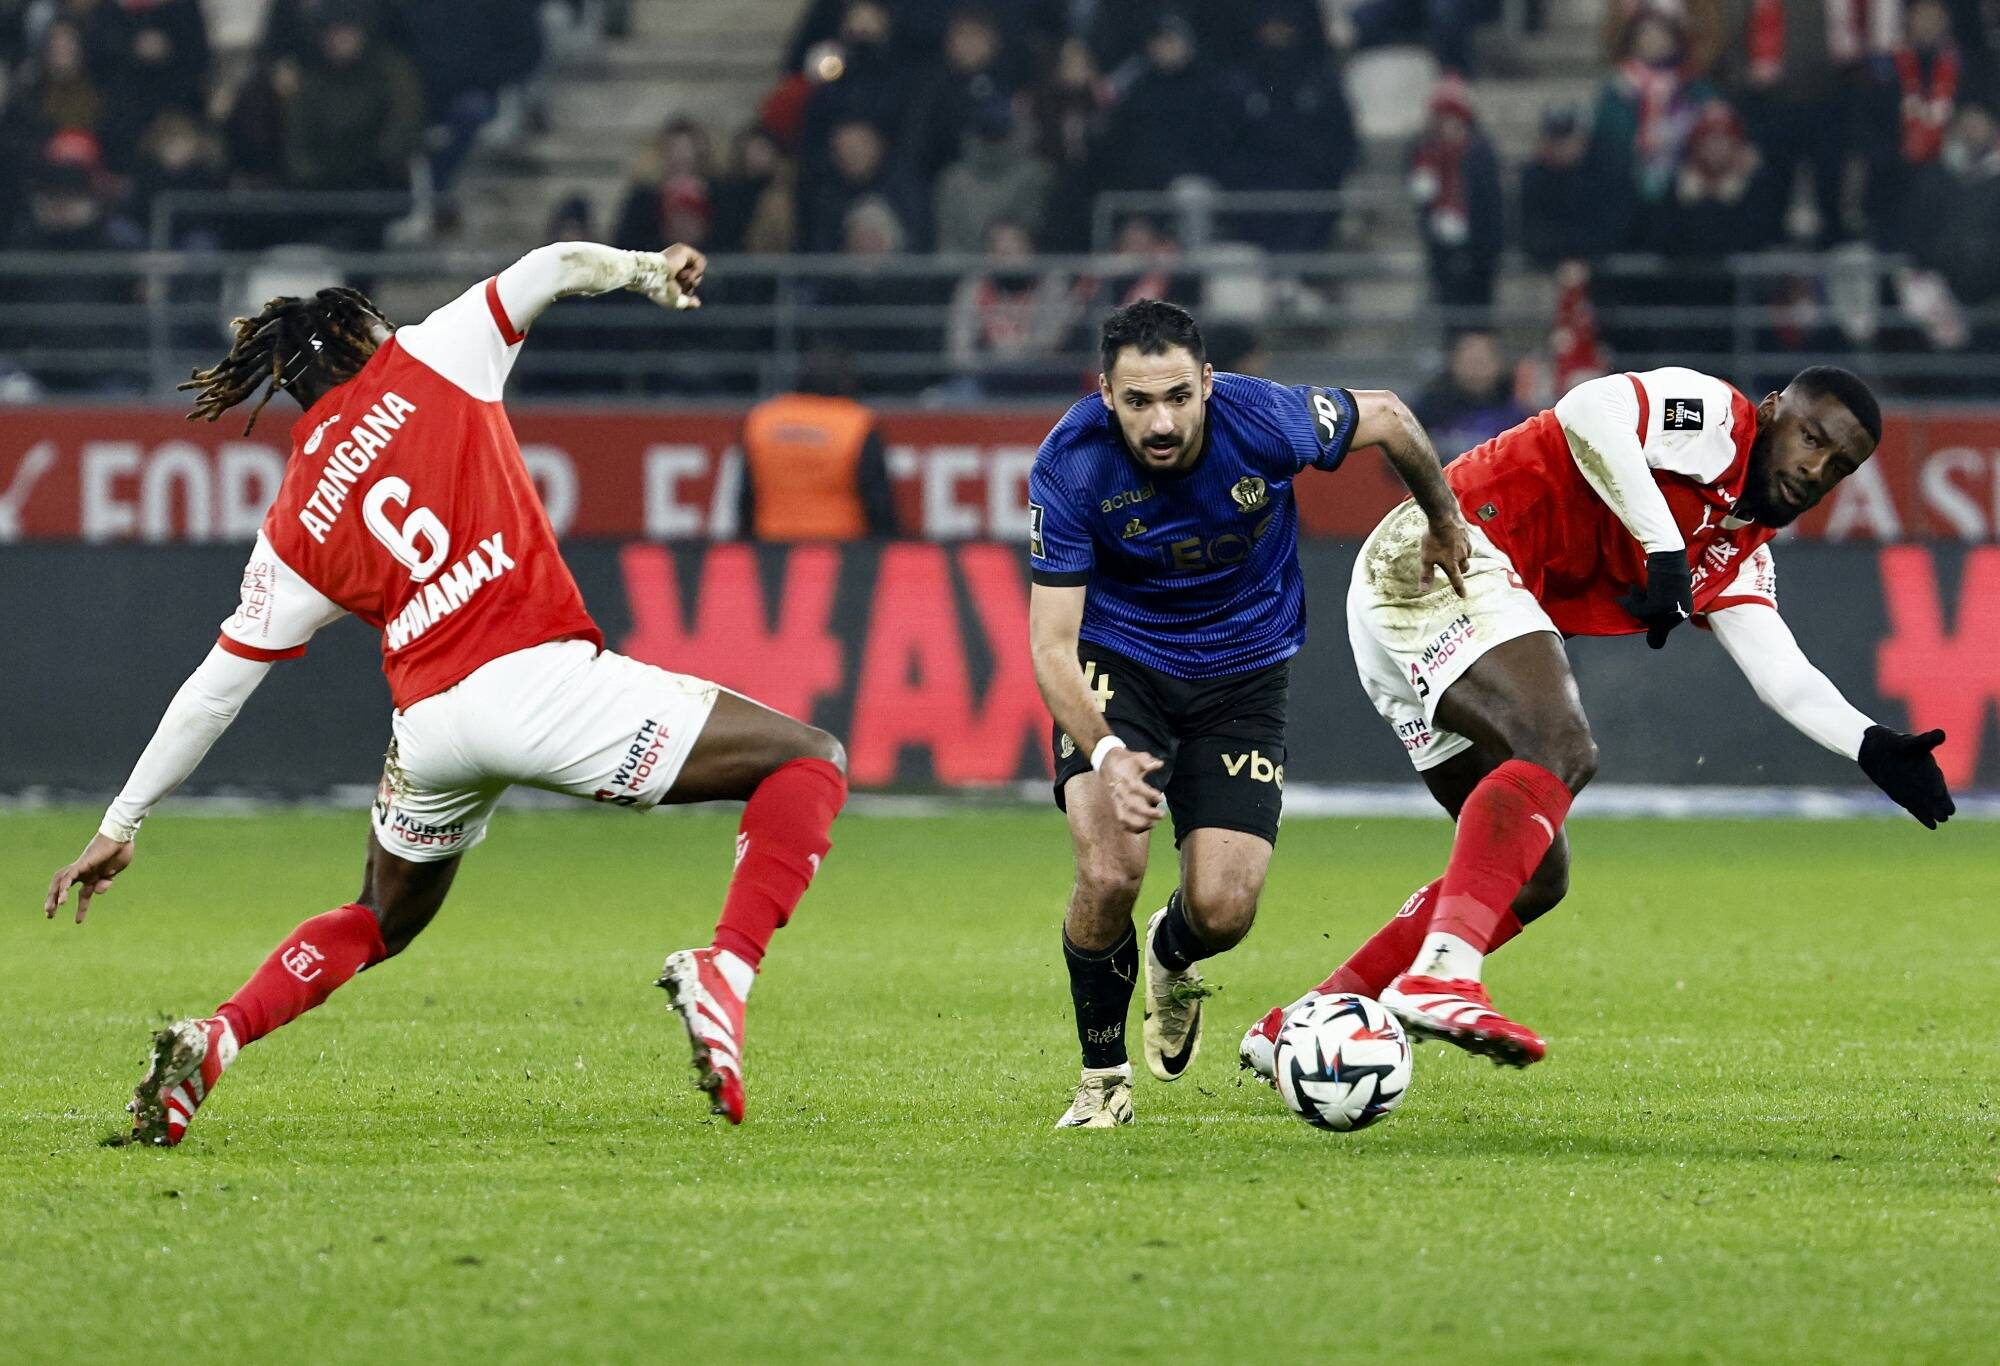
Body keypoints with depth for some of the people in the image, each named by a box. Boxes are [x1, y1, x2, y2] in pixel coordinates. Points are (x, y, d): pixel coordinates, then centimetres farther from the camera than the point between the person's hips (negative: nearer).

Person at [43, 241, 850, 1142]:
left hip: (428, 723, 5)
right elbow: (555, 266, 8)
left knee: (378, 922, 32)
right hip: (540, 678, -5)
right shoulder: (429, 359, 9)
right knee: (807, 763, 5)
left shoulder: (293, 528, 16)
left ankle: (211, 1041, 12)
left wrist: (120, 826, 20)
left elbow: (215, 688, 14)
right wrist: (645, 270, 28)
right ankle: (722, 969, -18)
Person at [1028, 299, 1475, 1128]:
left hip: (1242, 671, 1)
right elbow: (1052, 642, -24)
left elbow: (1385, 417, -3)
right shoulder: (1070, 466, -26)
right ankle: (1102, 1079, 3)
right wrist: (1105, 752, -41)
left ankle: (1171, 958, 32)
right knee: (1109, 873, -23)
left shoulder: (1265, 422, -25)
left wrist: (1443, 520, 15)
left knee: (1223, 911, -10)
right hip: (1116, 662, -1)